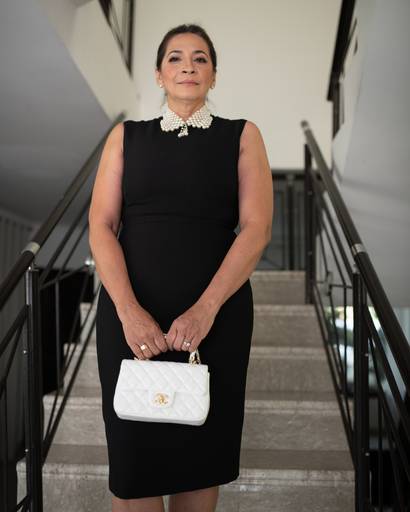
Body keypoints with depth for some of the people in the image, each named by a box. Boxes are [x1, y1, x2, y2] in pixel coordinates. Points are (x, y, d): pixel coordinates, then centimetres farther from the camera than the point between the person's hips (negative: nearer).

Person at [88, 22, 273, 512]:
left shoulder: (241, 135, 7)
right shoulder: (126, 136, 10)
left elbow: (256, 228, -4)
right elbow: (101, 227, 0)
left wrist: (205, 310, -16)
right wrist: (129, 311, -15)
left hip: (215, 313, 0)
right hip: (131, 311, 1)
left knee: (200, 450, 8)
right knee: (133, 453, 2)